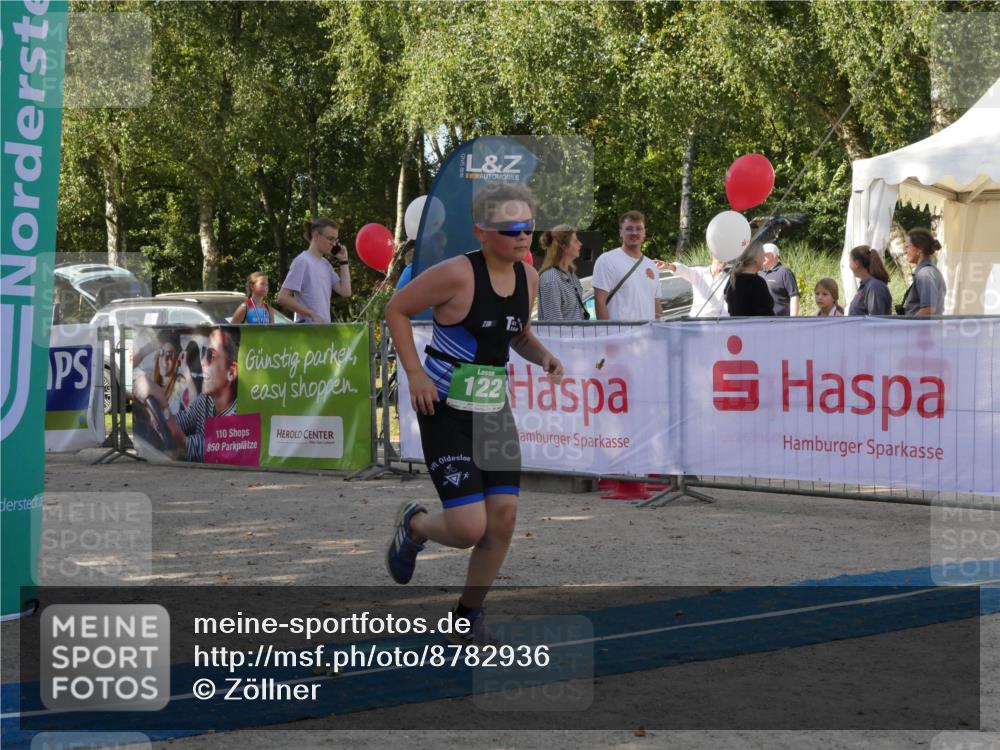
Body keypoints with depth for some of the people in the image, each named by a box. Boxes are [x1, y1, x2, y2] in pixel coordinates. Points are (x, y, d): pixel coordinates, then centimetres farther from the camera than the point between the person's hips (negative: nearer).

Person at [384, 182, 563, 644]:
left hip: (495, 410, 7)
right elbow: (396, 309, -8)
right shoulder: (457, 274, -18)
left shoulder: (528, 277, 3)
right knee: (470, 529, -12)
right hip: (445, 411, -6)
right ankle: (414, 525, 24)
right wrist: (415, 373, -13)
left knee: (504, 515, -1)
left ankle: (468, 613, 20)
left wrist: (542, 357, -1)